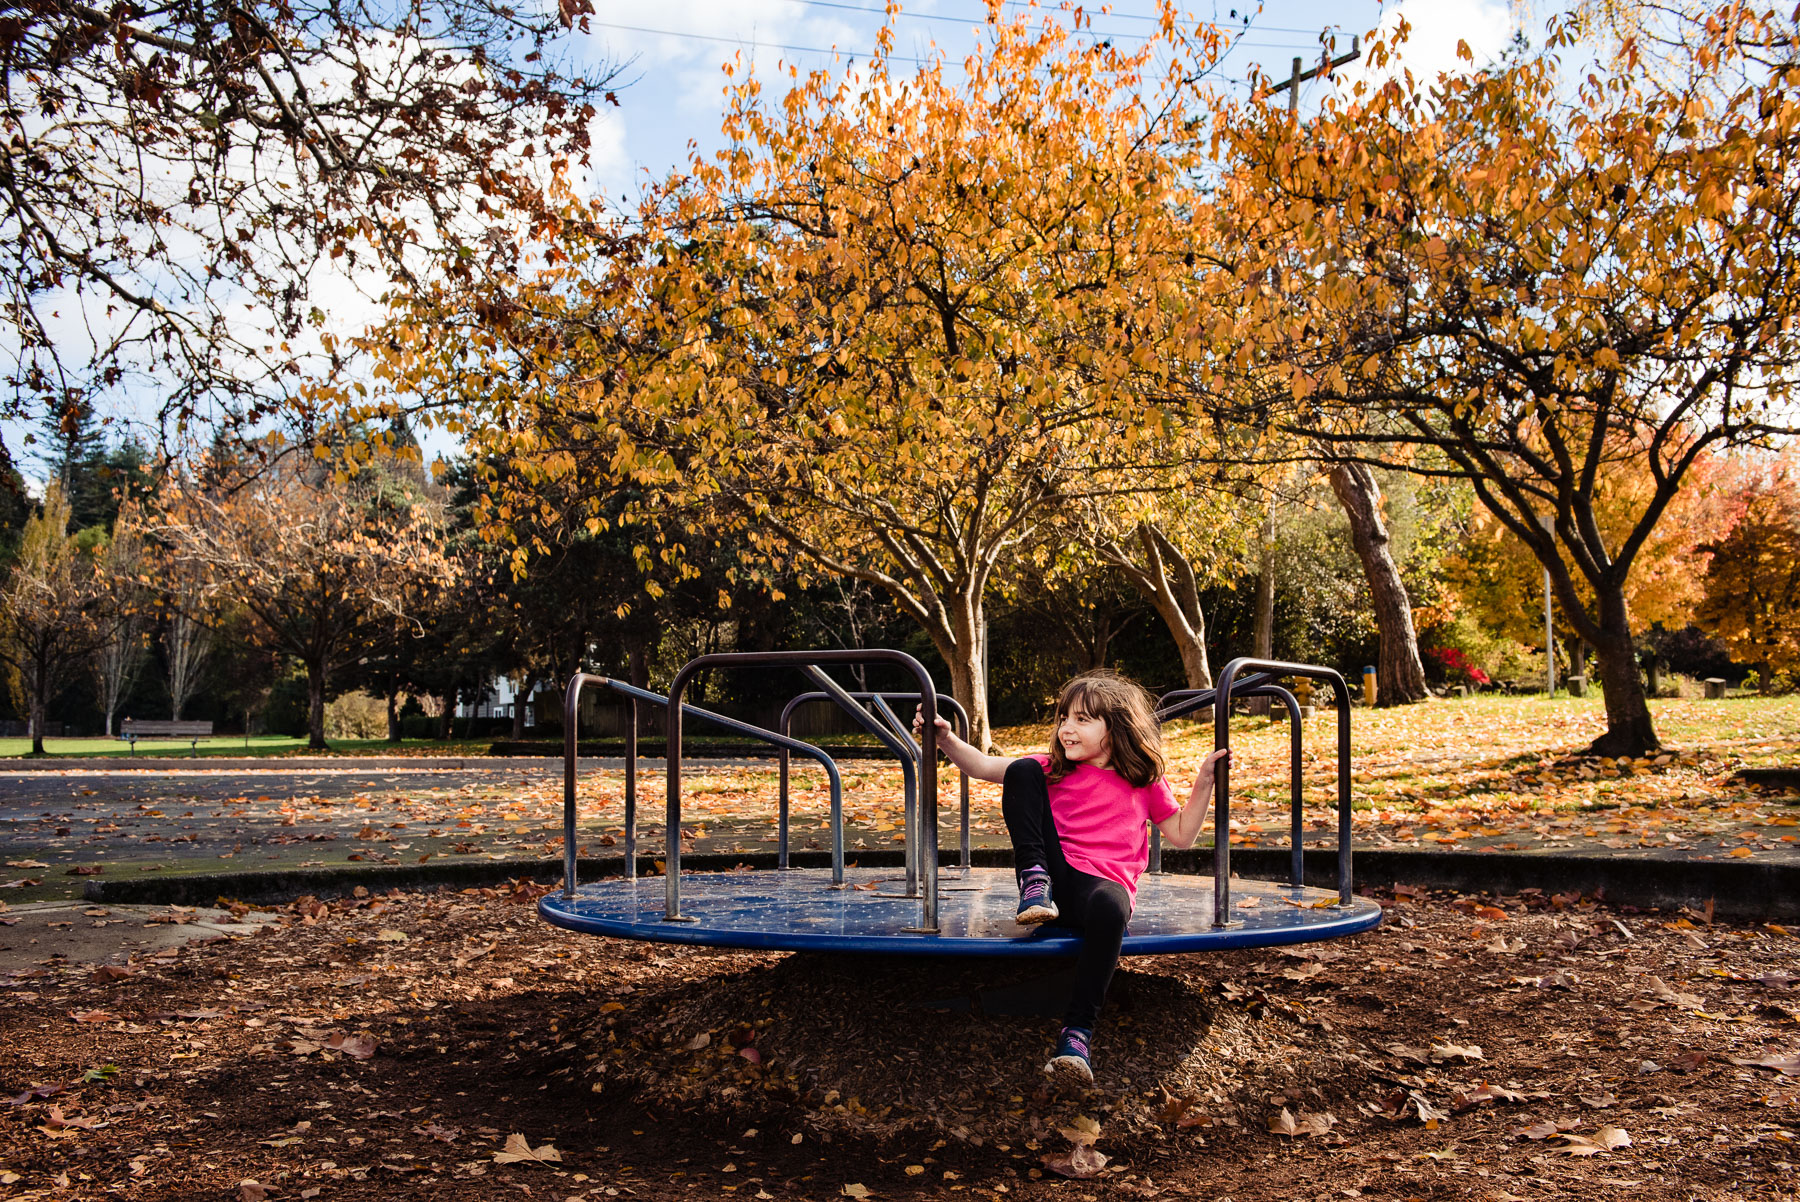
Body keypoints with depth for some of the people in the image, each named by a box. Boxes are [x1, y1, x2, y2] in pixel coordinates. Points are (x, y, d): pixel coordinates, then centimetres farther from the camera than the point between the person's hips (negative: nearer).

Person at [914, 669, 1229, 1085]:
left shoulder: (1144, 782, 13)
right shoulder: (1054, 769, 15)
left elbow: (1181, 834, 18)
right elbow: (985, 767, 8)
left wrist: (1204, 784, 7)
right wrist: (947, 740, -9)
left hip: (1105, 884, -2)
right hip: (1055, 876, 2)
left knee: (1109, 906, -44)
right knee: (1022, 769, -10)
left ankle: (1078, 1029, -35)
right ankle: (1035, 881, -14)